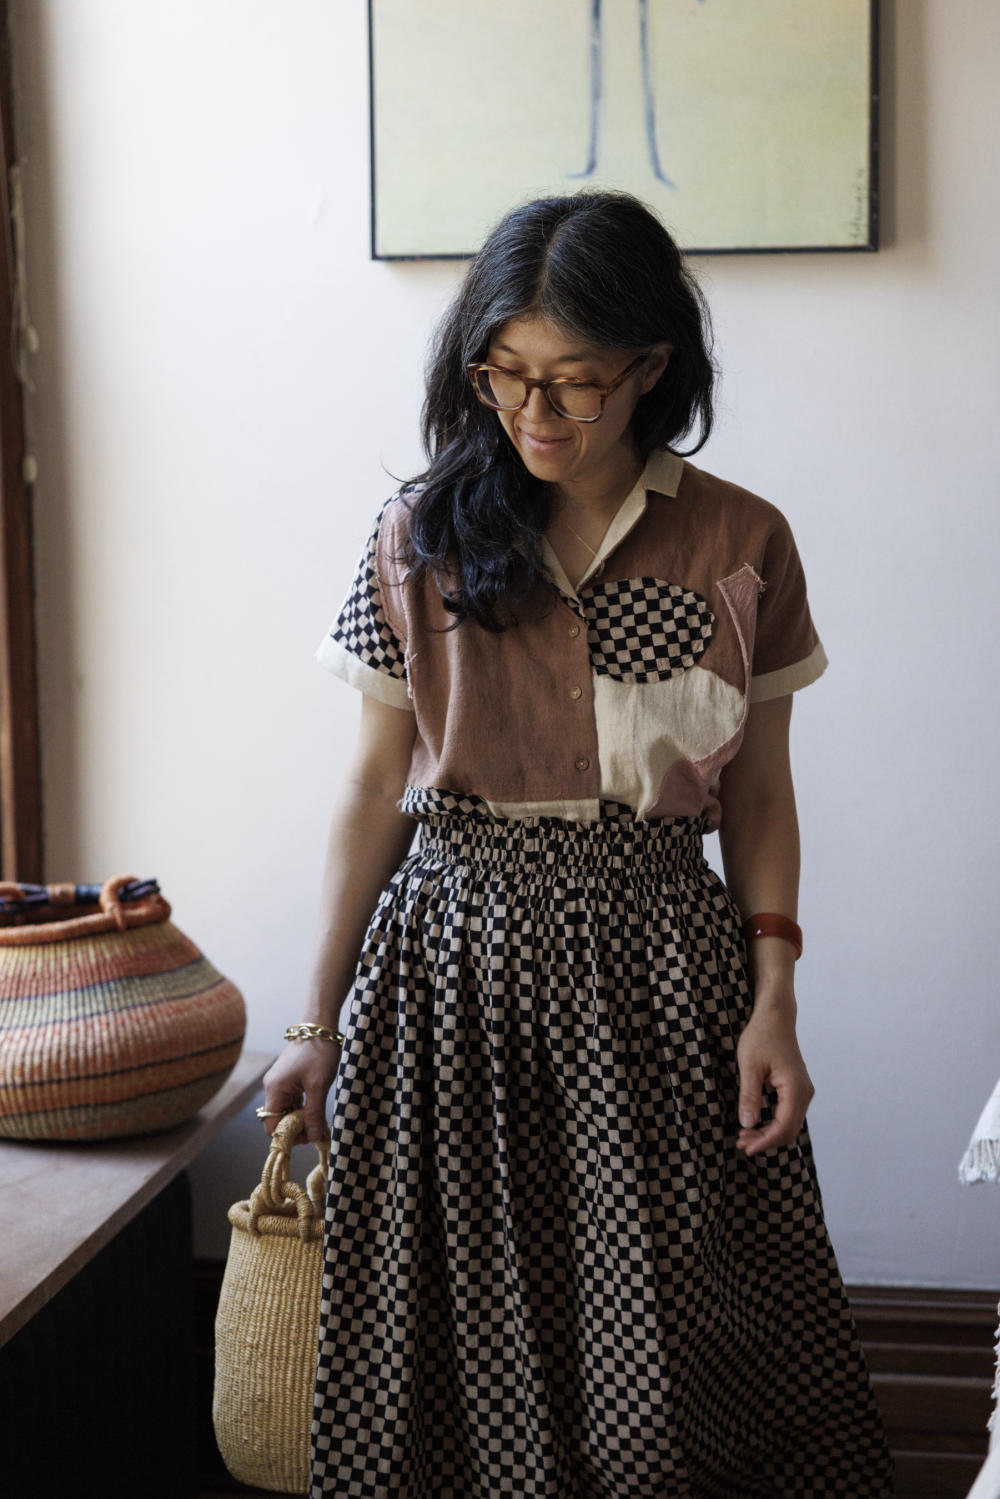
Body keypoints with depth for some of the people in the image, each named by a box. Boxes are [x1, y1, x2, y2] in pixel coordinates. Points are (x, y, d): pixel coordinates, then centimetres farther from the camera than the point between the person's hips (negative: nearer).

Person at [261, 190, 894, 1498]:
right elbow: (376, 786, 5)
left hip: (658, 961, 0)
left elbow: (759, 790, 6)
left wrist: (773, 1003, -4)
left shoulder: (741, 545, 0)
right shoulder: (422, 537, 1)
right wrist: (319, 1023, 4)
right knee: (460, 1349, 6)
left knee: (664, 1355, 2)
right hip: (453, 952, 1)